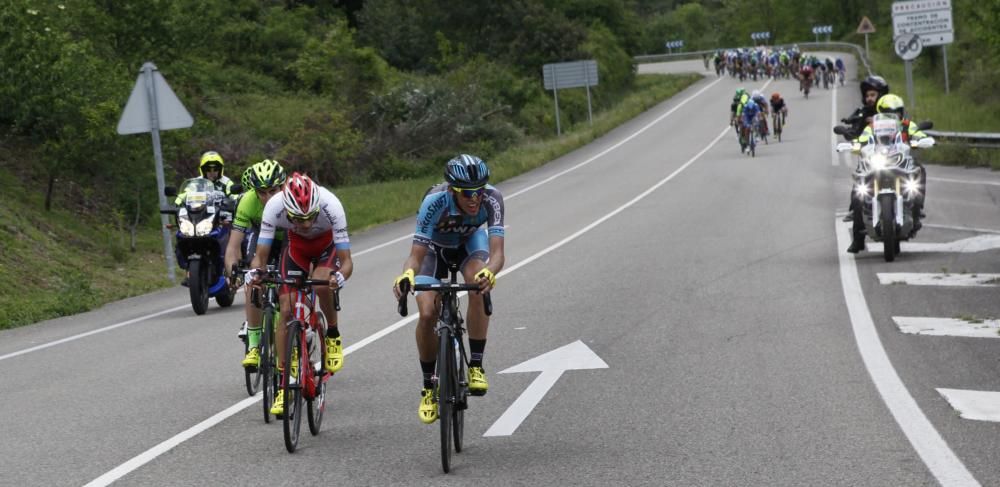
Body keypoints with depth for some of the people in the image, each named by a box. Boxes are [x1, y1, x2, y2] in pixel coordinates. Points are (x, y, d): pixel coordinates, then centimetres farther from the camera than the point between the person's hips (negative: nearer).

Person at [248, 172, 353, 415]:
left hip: (327, 244, -2)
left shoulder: (330, 205, -39)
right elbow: (261, 254, -29)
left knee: (321, 284, -33)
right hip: (297, 245, 2)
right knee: (286, 310, -11)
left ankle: (333, 336, -4)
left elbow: (347, 261, -35)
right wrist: (254, 271, -51)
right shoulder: (274, 206, -35)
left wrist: (340, 276, -57)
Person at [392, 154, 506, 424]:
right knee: (427, 314, -17)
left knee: (479, 288, -32)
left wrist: (489, 273, -65)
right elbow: (416, 255, -38)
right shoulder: (435, 202, -40)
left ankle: (475, 366, -19)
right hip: (435, 247, -1)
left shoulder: (492, 199, -36)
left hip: (471, 241, 1)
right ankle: (428, 388, 4)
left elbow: (497, 252, -42)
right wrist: (407, 275, -61)